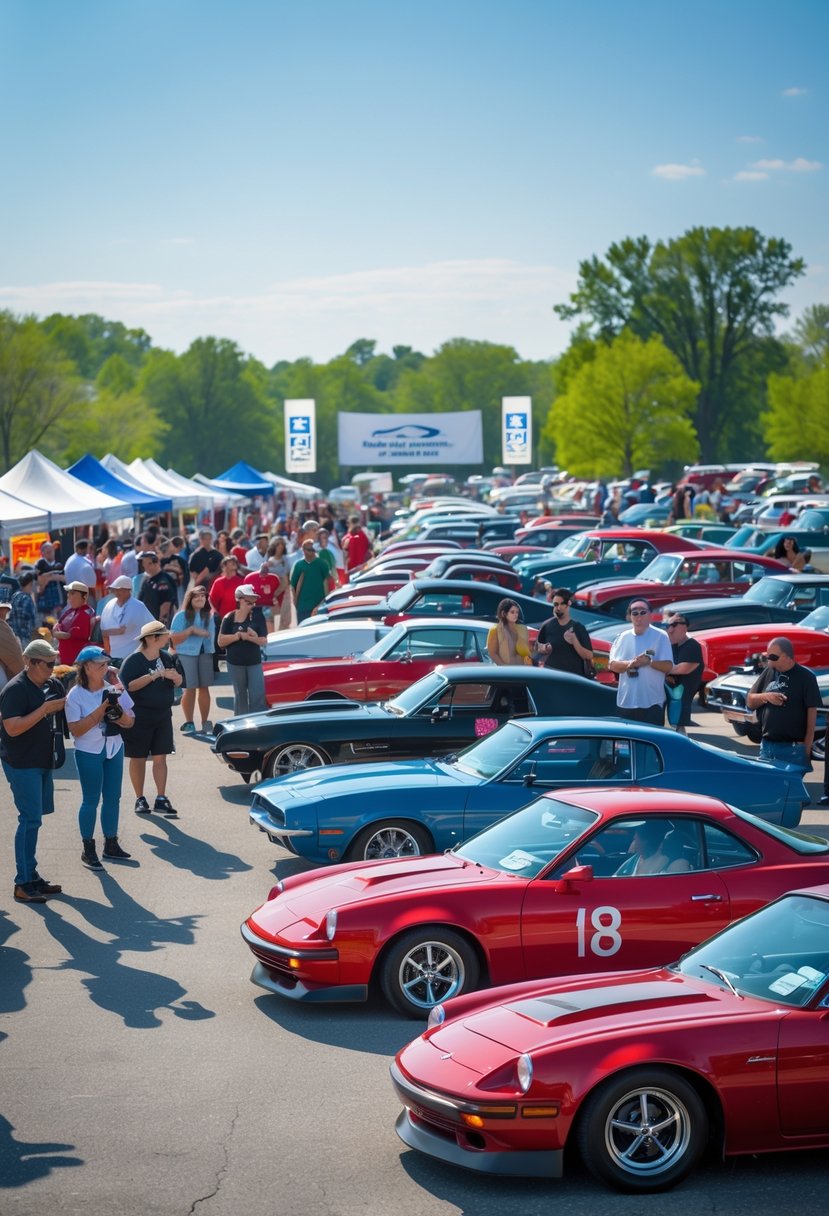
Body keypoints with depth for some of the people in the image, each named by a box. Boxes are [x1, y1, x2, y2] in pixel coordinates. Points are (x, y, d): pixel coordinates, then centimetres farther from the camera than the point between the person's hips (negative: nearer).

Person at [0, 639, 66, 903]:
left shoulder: (45, 686, 10)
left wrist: (60, 706, 5)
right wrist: (45, 709, -25)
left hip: (41, 762, 9)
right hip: (22, 764, -9)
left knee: (34, 819, 13)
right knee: (30, 820, -10)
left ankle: (32, 877, 20)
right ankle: (23, 884, -7)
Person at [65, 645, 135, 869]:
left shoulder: (114, 689, 1)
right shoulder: (75, 695, -12)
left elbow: (130, 722, 4)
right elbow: (75, 729, -19)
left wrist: (119, 714, -19)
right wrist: (101, 710, -23)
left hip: (114, 749, 5)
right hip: (89, 752, -5)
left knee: (113, 798, 10)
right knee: (91, 800, 1)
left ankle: (111, 845, 22)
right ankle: (88, 850, 9)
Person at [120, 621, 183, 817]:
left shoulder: (165, 658, 6)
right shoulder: (133, 660, -13)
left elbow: (177, 683, 14)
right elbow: (129, 685, -25)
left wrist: (175, 677, -10)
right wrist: (154, 675, -27)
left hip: (163, 714, 5)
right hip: (139, 716, -5)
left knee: (160, 757, 2)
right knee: (138, 757, 5)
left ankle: (161, 799, 4)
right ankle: (140, 799, 15)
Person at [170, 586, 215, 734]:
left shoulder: (208, 616, 13)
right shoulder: (182, 616, -2)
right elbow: (174, 638, -8)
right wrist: (191, 630, -16)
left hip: (205, 654, 4)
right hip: (186, 654, -4)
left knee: (204, 688, 3)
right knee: (190, 688, -4)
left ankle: (205, 723, 9)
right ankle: (189, 723, 6)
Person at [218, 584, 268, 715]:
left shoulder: (257, 616, -2)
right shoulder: (229, 618, -4)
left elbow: (263, 640, -4)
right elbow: (221, 641, -5)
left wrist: (248, 637, -21)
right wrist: (238, 636, -17)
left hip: (254, 662, 0)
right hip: (235, 663, 0)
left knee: (258, 695, -8)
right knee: (240, 695, 11)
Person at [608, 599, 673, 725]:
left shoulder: (660, 636, 0)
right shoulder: (623, 637, 10)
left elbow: (668, 666, -4)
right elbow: (612, 665, 4)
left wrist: (650, 662, -21)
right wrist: (629, 664, -15)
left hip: (652, 701, -3)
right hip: (626, 701, 3)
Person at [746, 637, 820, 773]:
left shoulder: (805, 677, -6)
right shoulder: (768, 673, 10)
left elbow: (812, 712, -7)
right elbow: (750, 702, 14)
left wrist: (807, 749, -12)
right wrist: (766, 697, -9)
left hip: (794, 749, -5)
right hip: (767, 746, 5)